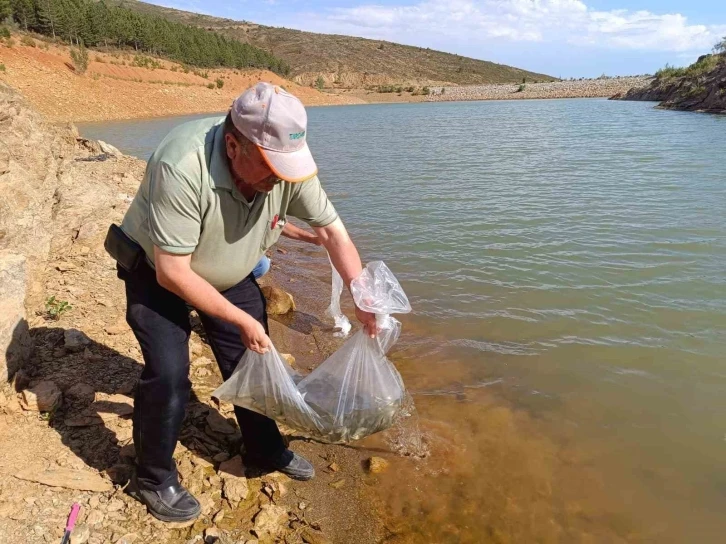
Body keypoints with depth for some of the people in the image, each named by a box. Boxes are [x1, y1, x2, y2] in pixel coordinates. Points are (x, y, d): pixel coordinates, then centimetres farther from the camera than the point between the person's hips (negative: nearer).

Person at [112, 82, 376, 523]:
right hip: (157, 272, -4)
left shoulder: (288, 164, -24)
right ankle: (154, 479, 12)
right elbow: (172, 273, -33)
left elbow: (332, 229, -12)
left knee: (252, 359, 6)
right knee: (168, 373, -14)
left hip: (230, 273, 5)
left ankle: (266, 452, 30)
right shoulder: (183, 169, -39)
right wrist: (242, 320, -27)